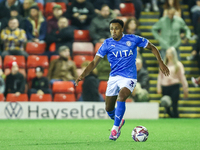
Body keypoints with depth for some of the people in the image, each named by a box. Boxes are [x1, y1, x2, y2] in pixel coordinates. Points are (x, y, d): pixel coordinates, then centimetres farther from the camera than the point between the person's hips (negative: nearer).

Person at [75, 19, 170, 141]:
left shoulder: (132, 39, -4)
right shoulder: (107, 44, 0)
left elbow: (152, 47, 8)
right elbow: (94, 62, -1)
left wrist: (161, 63, 0)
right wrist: (83, 75, -15)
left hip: (129, 77, -3)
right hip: (114, 77, 3)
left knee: (121, 96, -31)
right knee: (109, 109, 4)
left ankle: (115, 129, -22)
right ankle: (119, 121, 39)